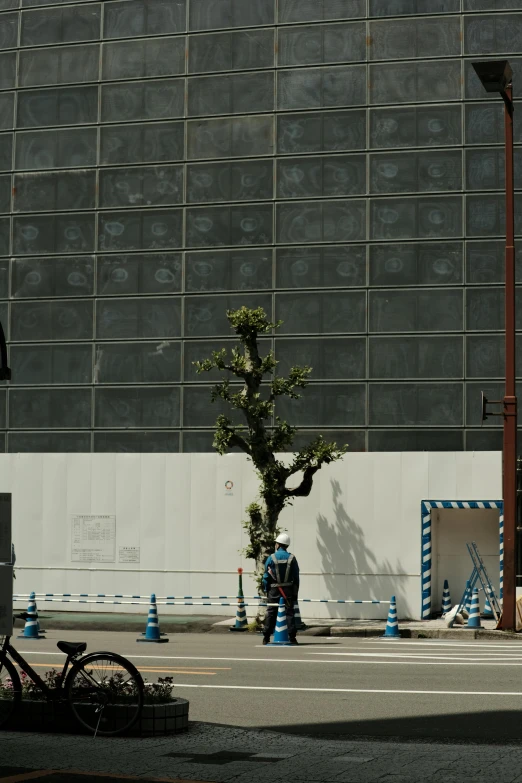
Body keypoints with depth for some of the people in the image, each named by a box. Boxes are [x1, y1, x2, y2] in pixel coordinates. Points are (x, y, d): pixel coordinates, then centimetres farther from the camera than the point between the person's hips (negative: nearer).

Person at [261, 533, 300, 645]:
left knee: (271, 613, 5)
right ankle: (292, 637, -1)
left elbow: (266, 576, -2)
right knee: (289, 613, 3)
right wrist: (295, 592, 8)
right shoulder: (292, 558, 1)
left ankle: (266, 637, 6)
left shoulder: (271, 558, -4)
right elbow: (296, 577, 3)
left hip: (274, 589, -1)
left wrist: (265, 590, 6)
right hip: (288, 589, 1)